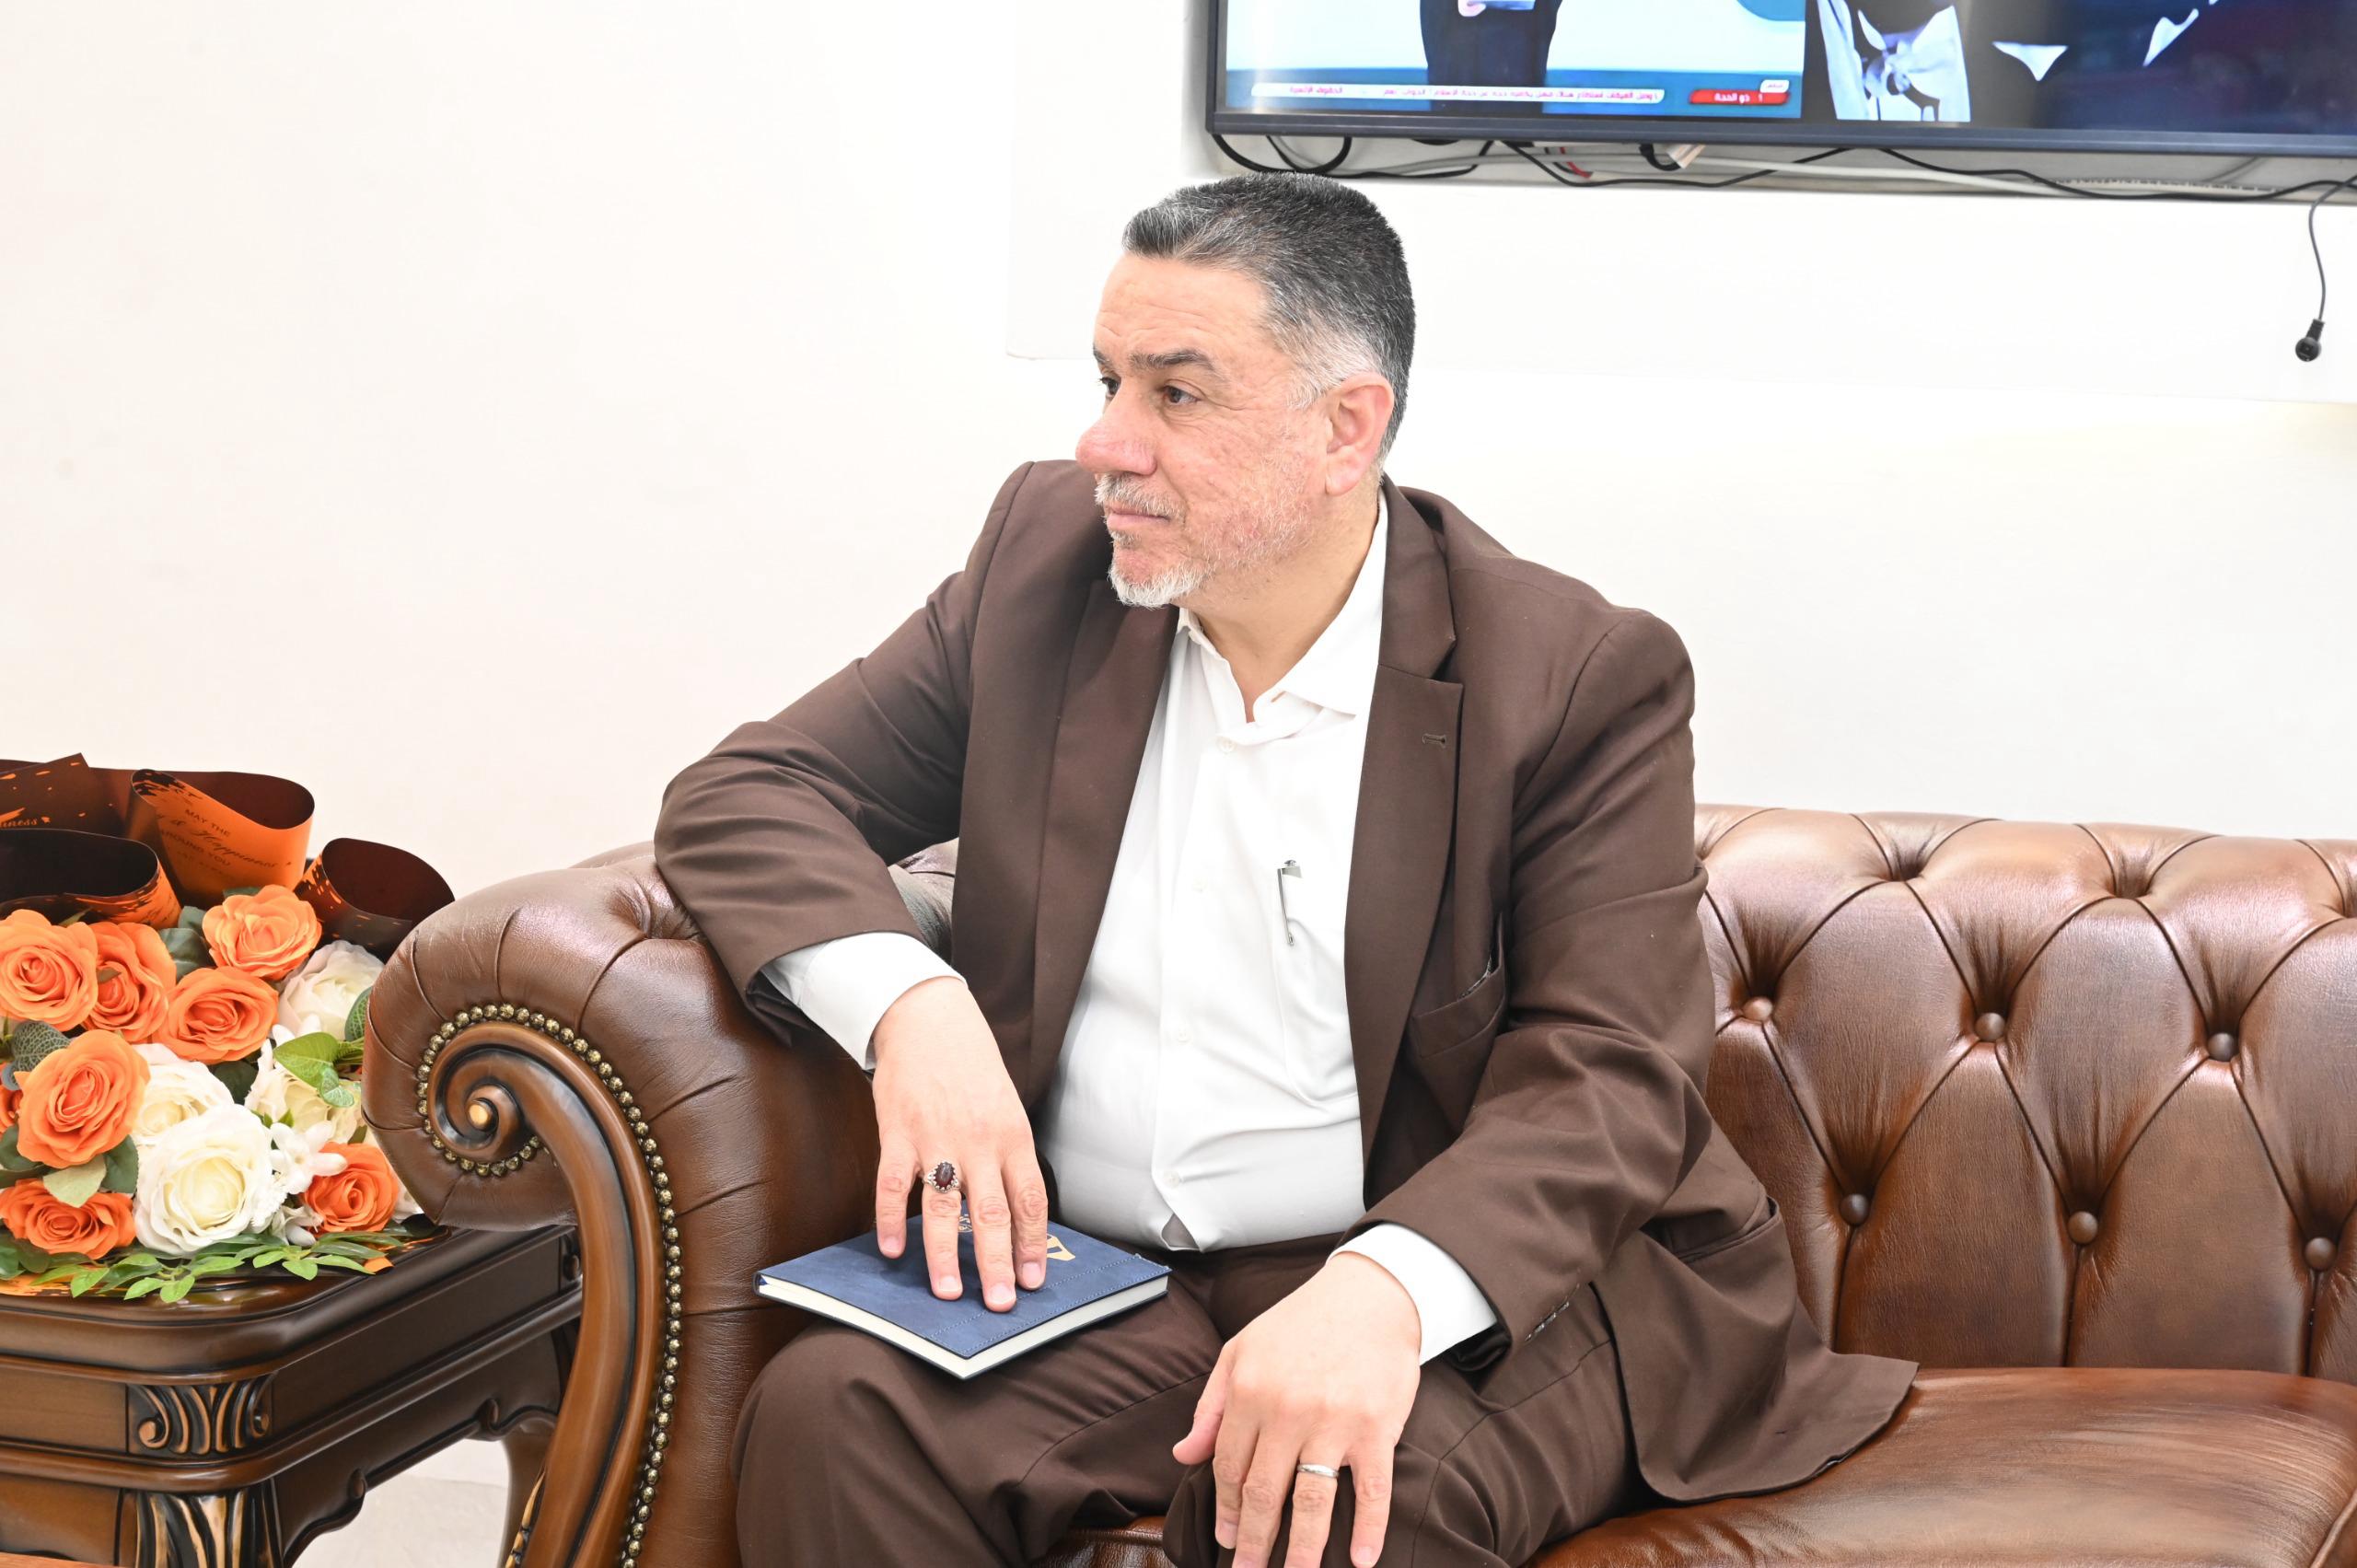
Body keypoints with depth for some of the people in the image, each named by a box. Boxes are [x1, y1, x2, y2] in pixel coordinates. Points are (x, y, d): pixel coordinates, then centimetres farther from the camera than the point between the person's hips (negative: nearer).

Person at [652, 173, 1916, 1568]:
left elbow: (1609, 1078, -11)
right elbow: (745, 797, 9)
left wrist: (1383, 1293, -32)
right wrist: (907, 1004, -14)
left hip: (1472, 1285, -3)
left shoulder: (1582, 678, -4)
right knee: (825, 1414, -27)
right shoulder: (1049, 560, 9)